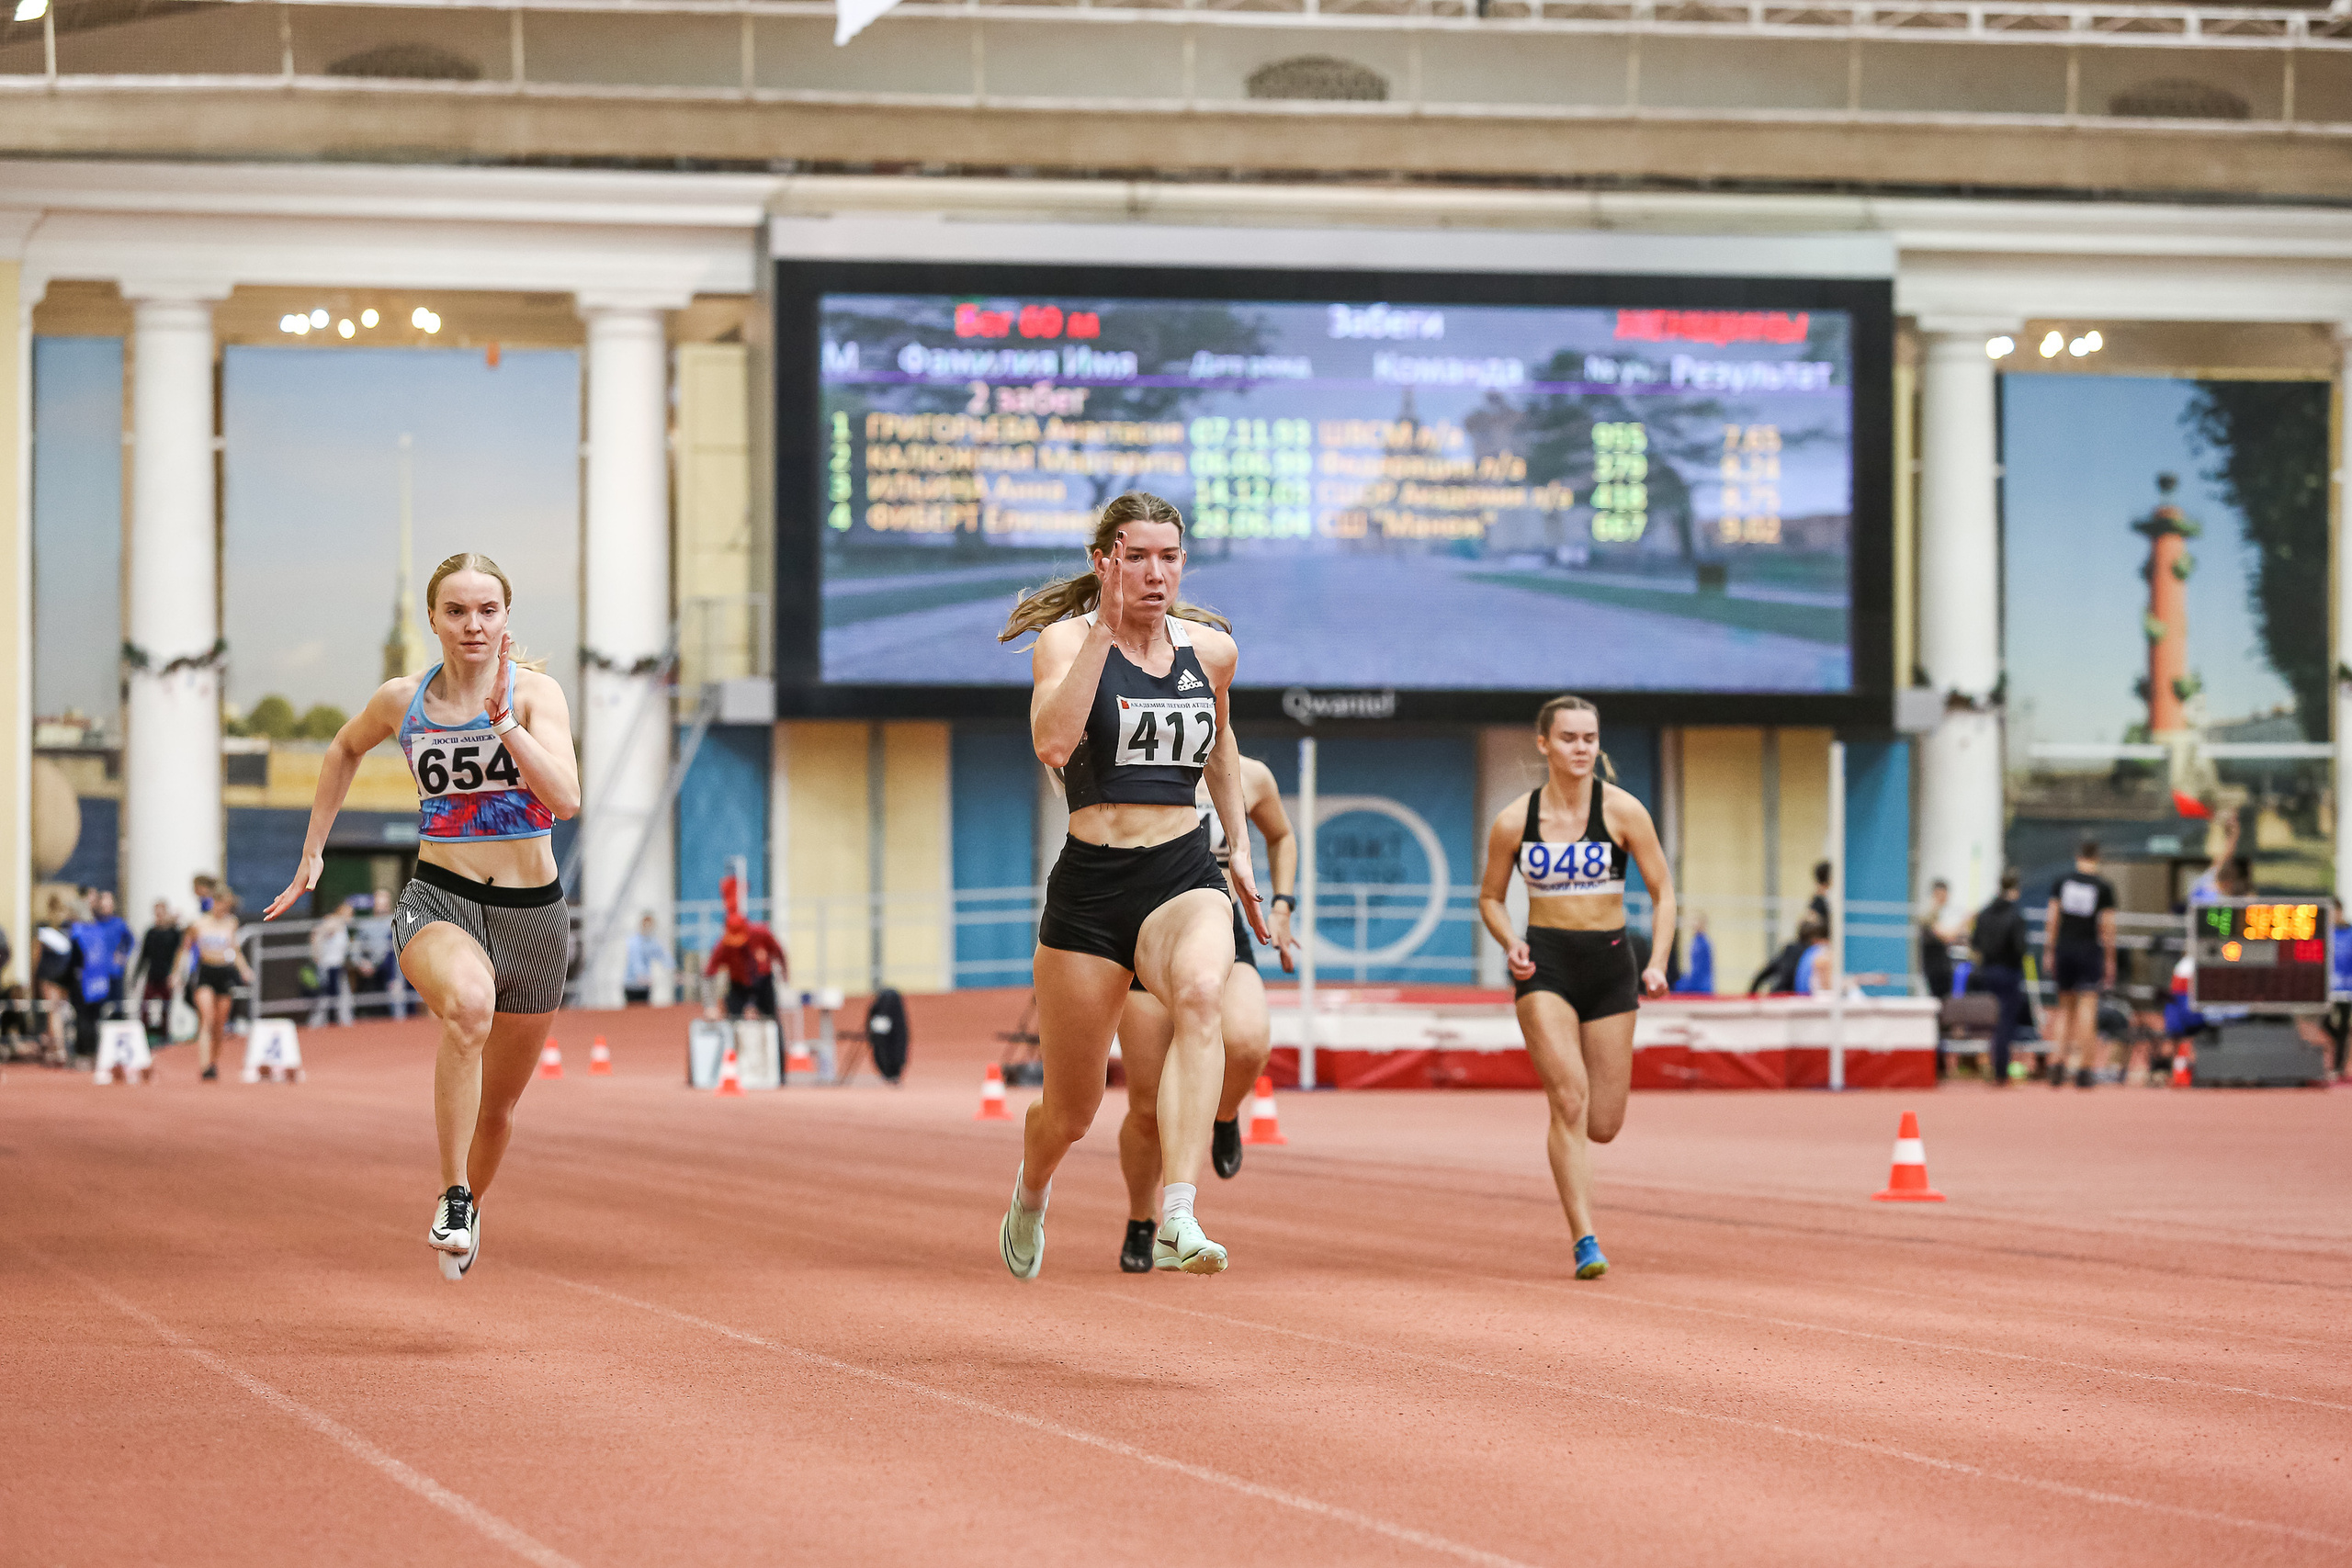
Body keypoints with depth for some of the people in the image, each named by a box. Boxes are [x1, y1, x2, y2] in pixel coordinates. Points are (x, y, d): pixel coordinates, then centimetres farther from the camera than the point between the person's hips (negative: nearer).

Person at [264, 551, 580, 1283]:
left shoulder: (536, 692, -8)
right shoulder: (402, 700, 0)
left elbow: (565, 798, -24)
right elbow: (345, 749, 23)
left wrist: (502, 716, -31)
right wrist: (313, 851, 22)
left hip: (532, 914, 1)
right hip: (437, 901, -1)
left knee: (500, 1105, 15)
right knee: (469, 1004, -37)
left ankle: (469, 1207, 47)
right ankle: (452, 1197, -28)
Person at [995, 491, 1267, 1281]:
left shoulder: (1211, 648, 8)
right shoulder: (1068, 639, -5)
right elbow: (1053, 742, -24)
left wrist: (1240, 846, 25)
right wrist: (1105, 627, -24)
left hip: (1185, 877, 2)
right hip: (1090, 885, -2)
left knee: (1200, 994, -35)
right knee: (1070, 1113, 9)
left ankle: (1178, 1220, -44)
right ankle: (1031, 1192, 47)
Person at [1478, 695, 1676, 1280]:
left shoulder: (1621, 810, -4)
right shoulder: (1514, 822, -2)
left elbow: (1663, 892, 1)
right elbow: (1490, 897, 11)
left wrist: (1658, 962, -12)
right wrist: (1510, 942, -9)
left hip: (1609, 963, 1)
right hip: (1546, 966, -1)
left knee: (1603, 1126, 3)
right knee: (1570, 1101, -18)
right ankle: (1585, 1241, -15)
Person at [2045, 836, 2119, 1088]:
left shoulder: (2063, 881, 3)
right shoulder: (2104, 887, -4)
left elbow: (2052, 921, 3)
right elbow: (2107, 928, -5)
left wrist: (2048, 952, 9)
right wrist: (2109, 961, 1)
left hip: (2064, 947, 3)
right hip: (2090, 949, -3)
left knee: (2066, 1008, 13)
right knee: (2087, 1010, -3)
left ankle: (2057, 1064, 2)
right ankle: (2084, 1070, -5)